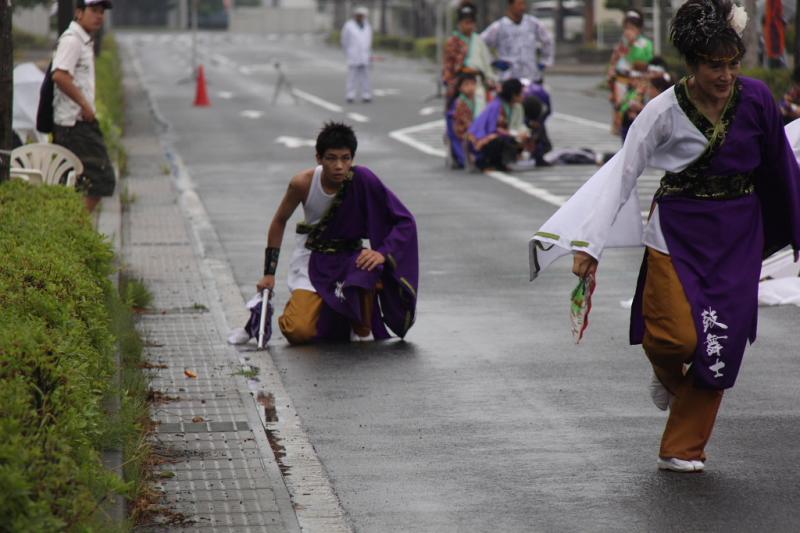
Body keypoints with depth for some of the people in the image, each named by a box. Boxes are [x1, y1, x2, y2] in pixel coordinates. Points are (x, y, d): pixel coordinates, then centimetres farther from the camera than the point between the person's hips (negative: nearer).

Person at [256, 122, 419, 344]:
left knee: (369, 271, -37)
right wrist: (269, 273, 2)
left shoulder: (362, 180, -21)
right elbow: (280, 221, 2)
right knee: (298, 332, -18)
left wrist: (382, 253, -31)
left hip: (349, 257, 0)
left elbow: (405, 221, -16)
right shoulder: (303, 184, -17)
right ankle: (298, 305, 21)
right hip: (313, 260, 0)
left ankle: (362, 332, -7)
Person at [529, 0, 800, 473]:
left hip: (737, 238, 2)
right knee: (677, 338, -14)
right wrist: (590, 245, -13)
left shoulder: (756, 99, -5)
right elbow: (622, 173, -9)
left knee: (719, 344, -1)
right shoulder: (665, 111, -12)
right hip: (677, 233, -2)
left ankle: (684, 449, 13)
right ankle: (669, 377, 25)